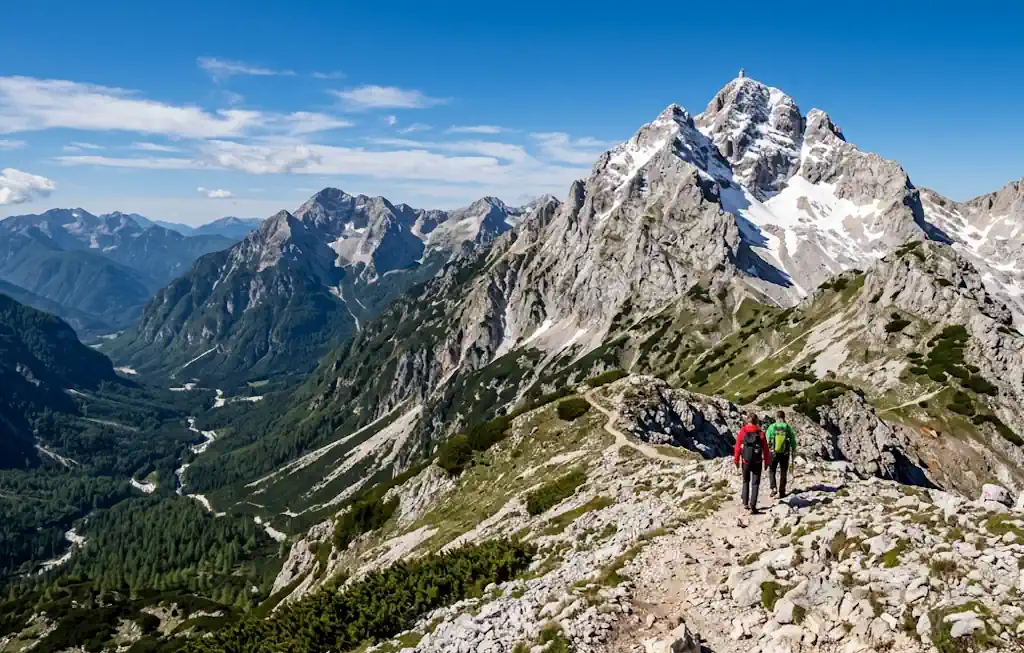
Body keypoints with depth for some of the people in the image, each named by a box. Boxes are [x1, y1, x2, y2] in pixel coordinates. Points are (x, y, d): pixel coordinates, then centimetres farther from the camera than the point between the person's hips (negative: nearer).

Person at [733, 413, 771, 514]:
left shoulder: (742, 431, -3)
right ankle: (752, 507, -6)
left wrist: (736, 461, 5)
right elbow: (765, 449, -1)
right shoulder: (760, 433, -2)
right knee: (755, 483, 3)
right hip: (757, 461, -1)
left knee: (746, 481, 21)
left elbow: (738, 447, -3)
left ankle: (745, 503, 20)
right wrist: (767, 462, 8)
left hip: (745, 461, 1)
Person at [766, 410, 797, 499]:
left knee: (771, 471, 17)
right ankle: (781, 492, 16)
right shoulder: (788, 428, -5)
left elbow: (767, 441, -5)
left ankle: (774, 488, 0)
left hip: (773, 453, -1)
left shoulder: (771, 427, -7)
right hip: (785, 454, 1)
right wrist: (794, 452, 12)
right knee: (783, 473, 14)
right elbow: (793, 441, -1)